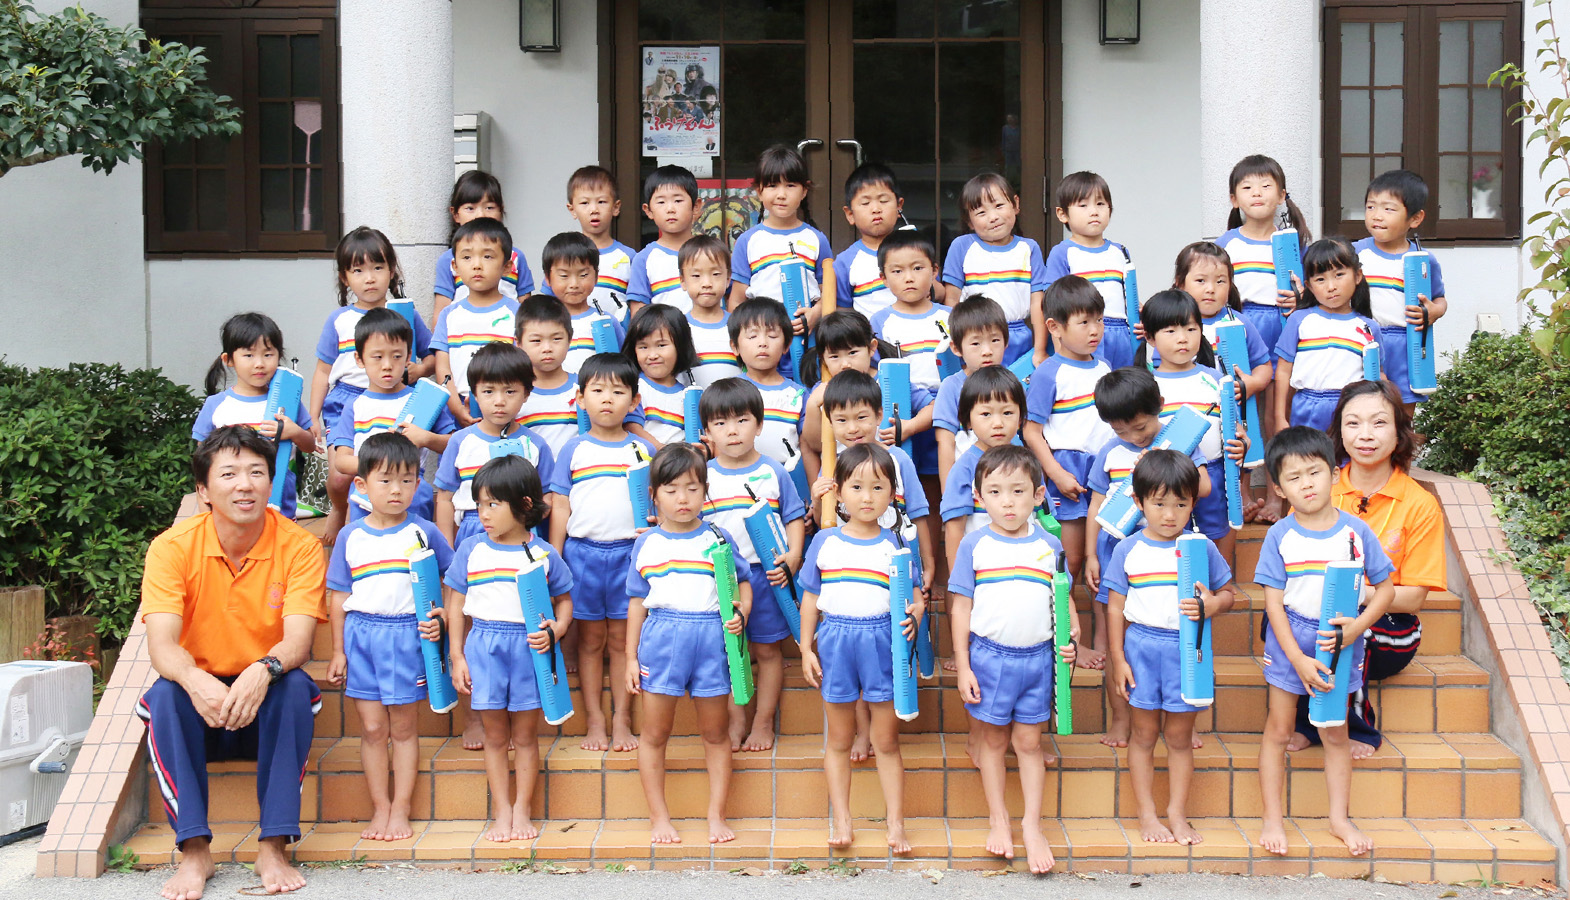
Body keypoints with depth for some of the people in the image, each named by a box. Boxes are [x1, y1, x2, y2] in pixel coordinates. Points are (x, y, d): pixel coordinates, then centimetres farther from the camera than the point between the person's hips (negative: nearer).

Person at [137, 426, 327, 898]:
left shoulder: (299, 546, -11)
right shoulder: (173, 547, -11)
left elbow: (298, 640, -22)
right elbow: (161, 644, -22)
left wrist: (264, 670, -46)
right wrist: (195, 681, -45)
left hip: (266, 704, 0)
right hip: (200, 699, 1)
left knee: (294, 685, -31)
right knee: (165, 695, -30)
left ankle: (274, 846, -28)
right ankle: (194, 850, -26)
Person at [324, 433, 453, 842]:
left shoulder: (424, 532, 1)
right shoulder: (351, 537, 5)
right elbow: (339, 596, 9)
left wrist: (440, 618, -7)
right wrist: (338, 651, 7)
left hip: (408, 634, -1)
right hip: (361, 635, 2)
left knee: (404, 727, 4)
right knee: (372, 728, 4)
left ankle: (400, 811, 11)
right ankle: (379, 809, 13)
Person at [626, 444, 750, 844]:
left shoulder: (718, 538, 4)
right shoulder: (646, 544, 6)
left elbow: (743, 583, 10)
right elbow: (637, 601, 9)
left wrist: (740, 613, -11)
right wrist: (631, 657, 7)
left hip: (712, 638, 0)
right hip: (661, 639, 0)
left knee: (716, 734, 7)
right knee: (654, 734, 4)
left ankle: (717, 815, 18)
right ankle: (659, 818, 15)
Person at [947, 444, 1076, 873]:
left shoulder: (1049, 546, 2)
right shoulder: (974, 544, -3)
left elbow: (1061, 600, 11)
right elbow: (961, 608, -1)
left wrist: (1068, 638, -8)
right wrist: (963, 667, -4)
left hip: (1037, 657, 1)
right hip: (989, 656, -1)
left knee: (1028, 741, 9)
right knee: (993, 740, 10)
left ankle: (1032, 824, 19)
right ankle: (997, 818, 24)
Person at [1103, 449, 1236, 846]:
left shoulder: (1203, 548, 1)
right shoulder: (1128, 551, 0)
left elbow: (1228, 593, 9)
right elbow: (1115, 607, 3)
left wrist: (1213, 605, -14)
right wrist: (1117, 659, -1)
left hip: (1188, 649, 0)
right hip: (1142, 646, 0)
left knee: (1179, 736, 7)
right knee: (1144, 733, 7)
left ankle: (1177, 813, 19)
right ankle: (1146, 815, 16)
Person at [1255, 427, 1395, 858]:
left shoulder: (1355, 530, -6)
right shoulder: (1280, 536, -8)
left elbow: (1385, 587, -1)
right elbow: (1273, 602, -9)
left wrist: (1357, 626, -17)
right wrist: (1298, 659, -16)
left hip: (1340, 643, 1)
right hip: (1290, 643, -1)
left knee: (1335, 733, 12)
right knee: (1278, 730, 6)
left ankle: (1340, 817, 24)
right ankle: (1273, 819, 16)